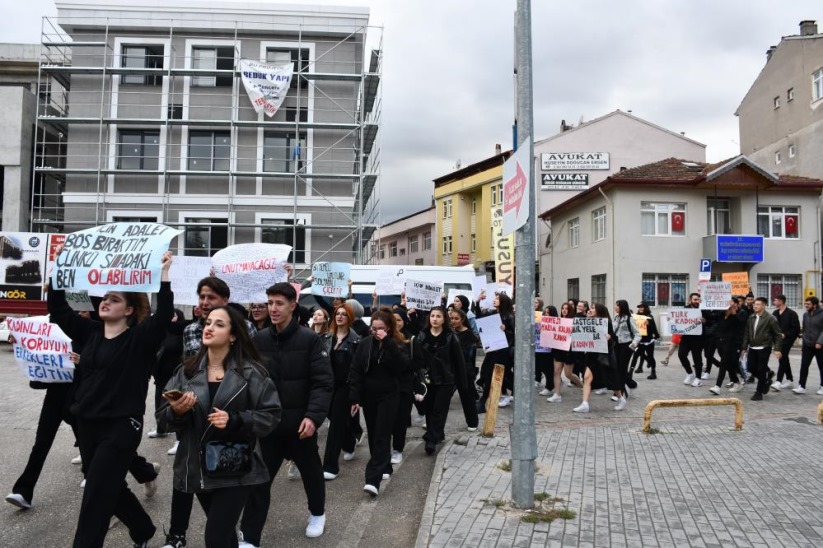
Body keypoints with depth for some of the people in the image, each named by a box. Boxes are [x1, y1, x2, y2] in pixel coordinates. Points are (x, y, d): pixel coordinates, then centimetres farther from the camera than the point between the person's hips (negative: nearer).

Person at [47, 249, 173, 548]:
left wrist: (164, 277, -31)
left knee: (95, 497, -3)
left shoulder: (139, 338, -10)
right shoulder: (90, 331, 7)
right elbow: (58, 309, 6)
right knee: (111, 489, 20)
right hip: (87, 424, 7)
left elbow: (163, 316, -26)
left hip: (121, 426, -7)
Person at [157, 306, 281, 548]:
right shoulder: (187, 371, 2)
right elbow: (163, 417, 3)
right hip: (198, 469, 4)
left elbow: (271, 415, -10)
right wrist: (176, 412, -18)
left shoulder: (251, 372, -9)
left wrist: (235, 420, -23)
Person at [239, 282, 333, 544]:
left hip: (300, 422, -2)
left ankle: (317, 513, 44)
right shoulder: (258, 340, 1)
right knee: (258, 479, 3)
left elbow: (323, 382, -12)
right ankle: (249, 539, 15)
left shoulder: (310, 339, -10)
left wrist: (313, 416, -22)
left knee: (311, 471, 18)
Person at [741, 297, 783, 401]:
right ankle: (768, 375, 33)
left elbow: (778, 334, -6)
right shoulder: (751, 317, 8)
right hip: (752, 348, 5)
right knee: (751, 368, 6)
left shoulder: (770, 318, -8)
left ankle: (759, 392, 8)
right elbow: (747, 333, 12)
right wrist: (744, 347, 10)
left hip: (764, 348, -5)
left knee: (761, 371, -1)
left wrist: (777, 349, -12)